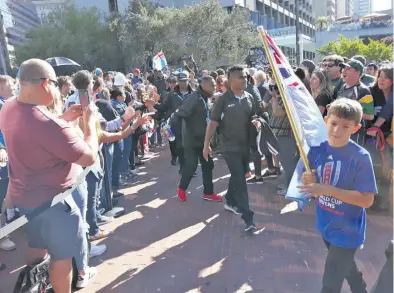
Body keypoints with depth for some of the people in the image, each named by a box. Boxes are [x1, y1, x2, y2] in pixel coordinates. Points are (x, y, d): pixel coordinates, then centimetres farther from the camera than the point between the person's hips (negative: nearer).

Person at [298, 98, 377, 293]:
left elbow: (367, 200, -23)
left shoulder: (360, 157, -22)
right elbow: (313, 189, 2)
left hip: (347, 230, -5)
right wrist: (308, 182, -22)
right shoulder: (317, 150, -8)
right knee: (345, 266, 30)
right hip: (325, 224, 5)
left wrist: (327, 189, -30)